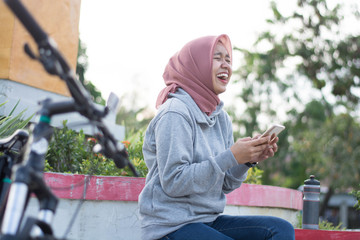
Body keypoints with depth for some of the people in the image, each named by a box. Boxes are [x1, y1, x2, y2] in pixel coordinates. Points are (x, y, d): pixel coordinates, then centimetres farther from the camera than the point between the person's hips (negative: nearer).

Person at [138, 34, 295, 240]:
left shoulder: (221, 117, 11)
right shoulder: (175, 114, -13)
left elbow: (225, 184, 12)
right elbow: (173, 182, -20)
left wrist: (249, 160, -7)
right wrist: (231, 157, -22)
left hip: (209, 221, 8)